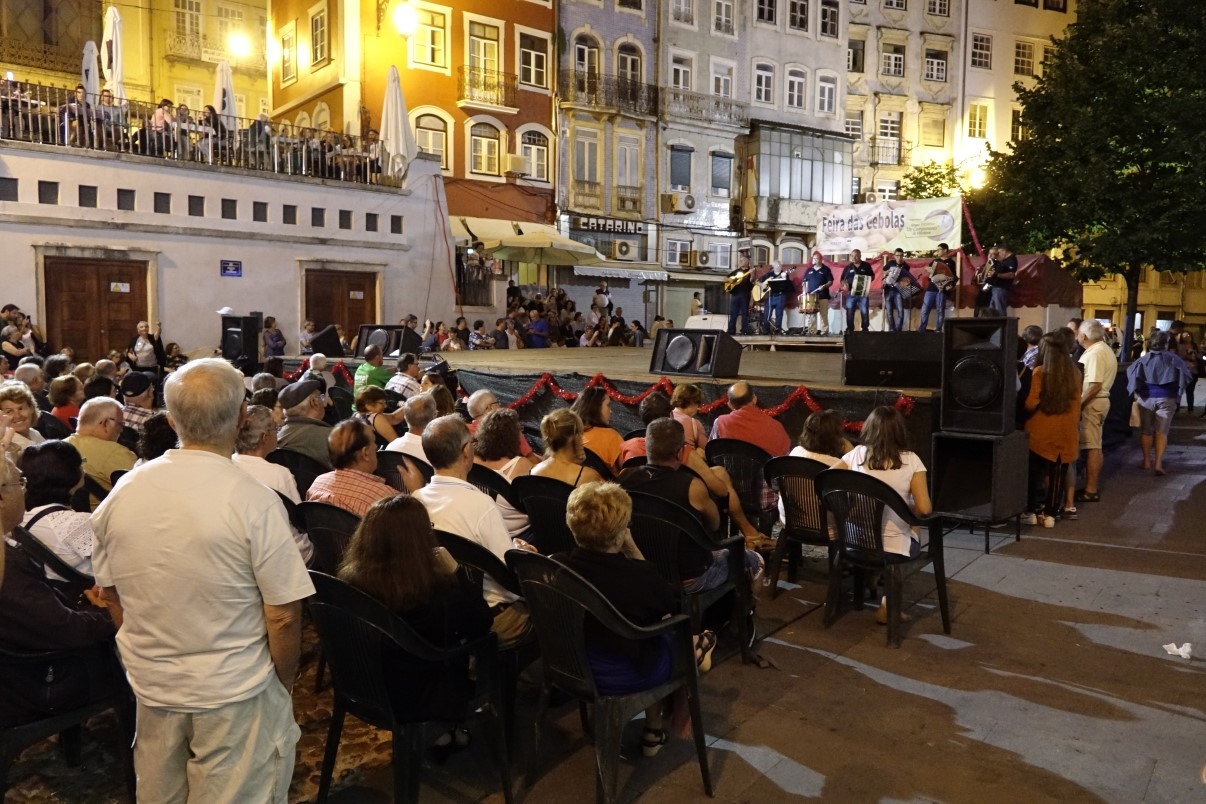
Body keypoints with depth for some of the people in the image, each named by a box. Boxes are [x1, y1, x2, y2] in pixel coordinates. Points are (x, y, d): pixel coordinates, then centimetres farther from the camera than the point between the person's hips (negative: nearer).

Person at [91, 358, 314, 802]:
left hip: (151, 686, 5)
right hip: (235, 691, -5)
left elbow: (112, 595, 6)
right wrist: (284, 683, -1)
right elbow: (284, 616, -18)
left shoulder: (121, 494, -6)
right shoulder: (254, 502, -21)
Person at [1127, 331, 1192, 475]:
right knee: (1161, 432, 3)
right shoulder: (1174, 359, 0)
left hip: (1146, 397, 1)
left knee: (1146, 430, 12)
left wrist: (1136, 392, -1)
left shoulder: (1144, 359, 1)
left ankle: (1147, 461, 17)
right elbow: (1187, 377, -1)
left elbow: (1132, 373, -9)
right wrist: (1177, 393, 10)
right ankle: (1158, 463, -4)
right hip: (1166, 398, -1)